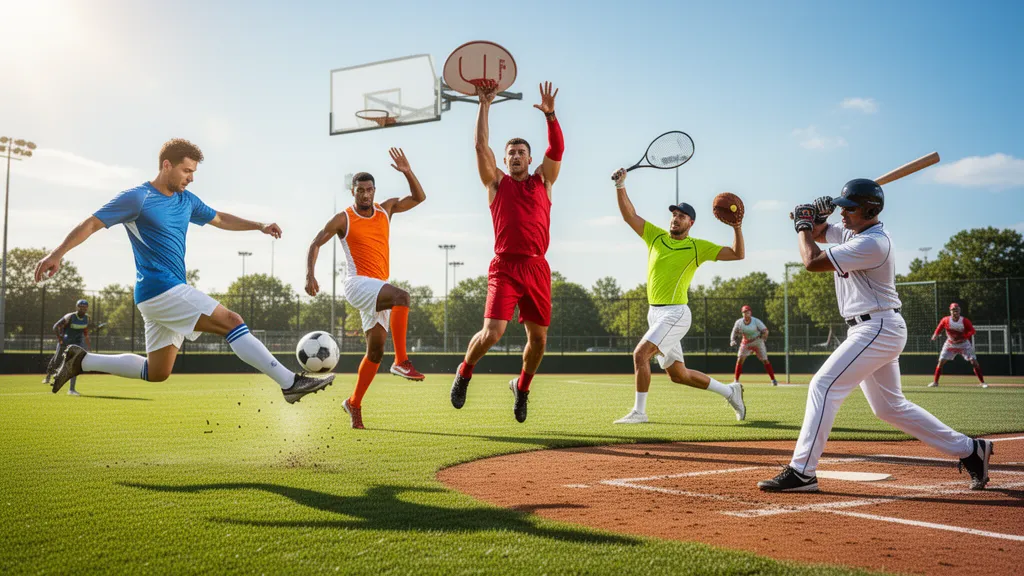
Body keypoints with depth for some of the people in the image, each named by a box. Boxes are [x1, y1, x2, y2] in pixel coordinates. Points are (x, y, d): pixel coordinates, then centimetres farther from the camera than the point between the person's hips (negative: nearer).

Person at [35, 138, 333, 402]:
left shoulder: (186, 200, 15)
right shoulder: (138, 197, -7)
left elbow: (219, 219, 28)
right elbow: (92, 223, -9)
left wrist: (259, 225, 19)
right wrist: (57, 254, -20)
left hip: (171, 293, 9)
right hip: (159, 290, -9)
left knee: (156, 373, 15)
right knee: (231, 322, -17)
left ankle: (81, 360, 26)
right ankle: (290, 382, -20)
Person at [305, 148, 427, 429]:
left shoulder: (386, 210, 12)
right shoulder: (343, 219, 0)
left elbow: (418, 197, 13)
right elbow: (316, 244, 2)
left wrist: (407, 172, -2)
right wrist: (310, 275, -12)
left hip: (378, 290, 6)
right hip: (358, 283, -6)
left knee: (376, 350, 4)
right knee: (401, 296, -33)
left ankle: (354, 403, 17)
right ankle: (401, 360, -31)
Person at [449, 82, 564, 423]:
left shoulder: (543, 181, 15)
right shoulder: (497, 183, 11)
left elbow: (557, 149, 1)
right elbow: (481, 145, 2)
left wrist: (550, 115, -12)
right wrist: (485, 105, 1)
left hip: (537, 268, 2)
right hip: (505, 267, -2)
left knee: (538, 338, 6)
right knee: (491, 333, -15)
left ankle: (522, 387, 32)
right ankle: (464, 373, 15)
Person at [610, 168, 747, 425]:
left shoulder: (698, 247, 0)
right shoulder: (655, 236, 11)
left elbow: (737, 255, 0)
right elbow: (630, 215, 5)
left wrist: (737, 228, -14)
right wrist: (620, 186, -6)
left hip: (675, 313, -6)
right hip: (655, 314, 6)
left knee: (640, 354, -21)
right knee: (678, 374, 12)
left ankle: (639, 411, -11)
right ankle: (729, 391, 28)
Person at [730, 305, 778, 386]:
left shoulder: (756, 321, -14)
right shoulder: (739, 322, -7)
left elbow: (765, 330, -10)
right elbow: (734, 332, 4)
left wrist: (763, 338, -24)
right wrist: (732, 340, -11)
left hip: (757, 342, -2)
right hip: (746, 343, 2)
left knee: (765, 360, -2)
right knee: (740, 359, -11)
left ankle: (773, 379, 7)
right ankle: (736, 380, -3)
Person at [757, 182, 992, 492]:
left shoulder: (873, 243, -19)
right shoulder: (853, 233, 10)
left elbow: (813, 262, -20)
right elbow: (819, 232, 25)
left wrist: (803, 225, -4)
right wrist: (817, 215, 1)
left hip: (877, 329, -11)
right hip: (874, 330, 11)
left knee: (823, 386, -16)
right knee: (890, 406, 17)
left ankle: (801, 472, -16)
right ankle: (970, 450, 25)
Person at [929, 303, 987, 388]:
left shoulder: (965, 321, -17)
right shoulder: (945, 320, -13)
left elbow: (972, 330, -13)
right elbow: (939, 327, 3)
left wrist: (964, 337, -27)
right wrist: (935, 335, -12)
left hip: (964, 344, -1)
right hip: (950, 344, 1)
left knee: (974, 362, -8)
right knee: (941, 361, -5)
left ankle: (982, 382, 2)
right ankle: (935, 382, 7)